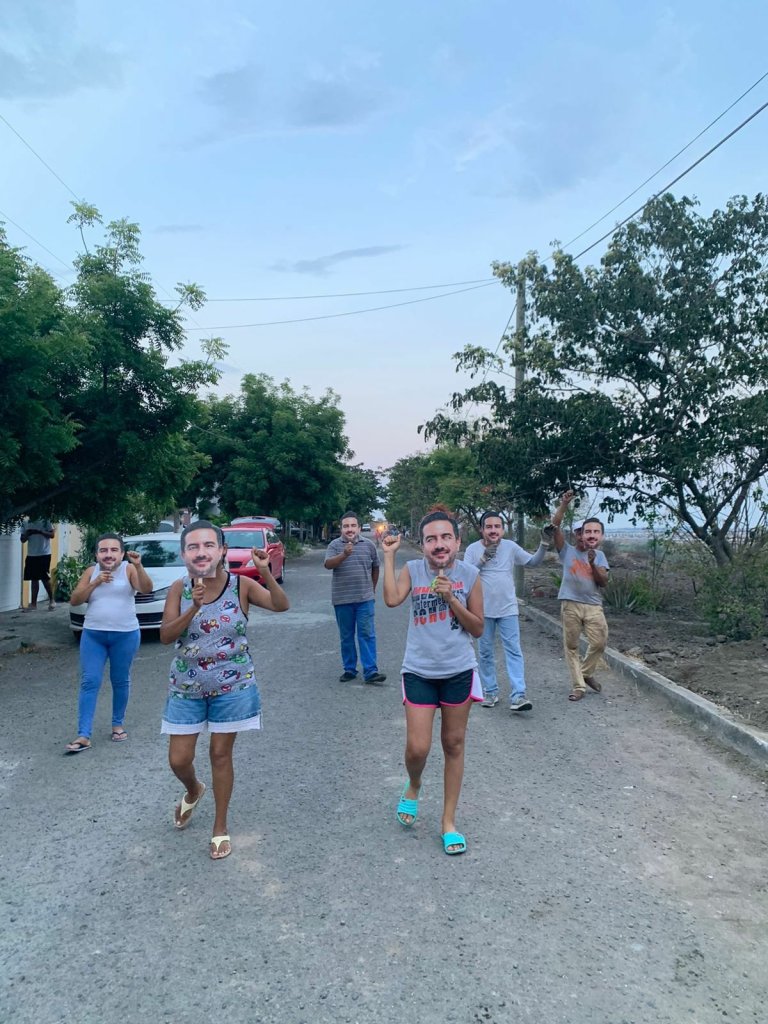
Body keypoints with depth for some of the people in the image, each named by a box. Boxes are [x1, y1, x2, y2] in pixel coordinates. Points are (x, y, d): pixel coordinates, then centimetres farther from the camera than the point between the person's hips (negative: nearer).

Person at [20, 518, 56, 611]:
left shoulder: (45, 521, -3)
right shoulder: (27, 523, 10)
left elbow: (52, 534, -10)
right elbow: (22, 539, 11)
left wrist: (40, 531, -22)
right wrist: (27, 534, -11)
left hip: (44, 554, -5)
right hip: (31, 555, 5)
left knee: (45, 578, -3)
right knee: (34, 579, 6)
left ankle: (51, 601, 12)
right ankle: (33, 604, 9)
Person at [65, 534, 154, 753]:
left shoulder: (129, 570, -5)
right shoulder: (91, 572, 5)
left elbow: (146, 589, -20)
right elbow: (74, 600, 0)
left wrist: (138, 566, -35)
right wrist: (95, 583, -13)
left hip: (125, 635, -2)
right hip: (93, 635, 2)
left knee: (120, 681, 10)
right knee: (89, 682, -3)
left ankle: (118, 724, 27)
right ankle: (84, 735, -3)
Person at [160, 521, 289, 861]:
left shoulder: (241, 585, -13)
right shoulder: (179, 589, -9)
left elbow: (281, 606, -23)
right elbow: (165, 636, -14)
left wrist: (266, 572, -38)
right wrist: (194, 608, -29)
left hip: (232, 686, -2)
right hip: (186, 688, 2)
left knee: (221, 754, 8)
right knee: (178, 759, 8)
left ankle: (220, 827, 27)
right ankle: (193, 791, 44)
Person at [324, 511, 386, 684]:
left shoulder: (369, 544, 2)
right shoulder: (335, 545, -3)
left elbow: (375, 567, 14)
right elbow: (328, 564, -19)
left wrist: (372, 589, 18)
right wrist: (344, 555, -35)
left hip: (365, 598, 0)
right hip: (342, 599, 0)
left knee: (367, 635, -2)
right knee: (346, 636, 9)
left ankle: (370, 671, -1)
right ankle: (349, 669, 19)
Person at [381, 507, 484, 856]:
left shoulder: (469, 575, -4)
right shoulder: (413, 570, -5)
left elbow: (477, 629, -2)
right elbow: (391, 599, -23)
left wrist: (451, 598, -16)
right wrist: (388, 555, -19)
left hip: (458, 671, 1)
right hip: (419, 671, -1)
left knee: (454, 744, 11)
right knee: (417, 748, -3)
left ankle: (448, 822, 27)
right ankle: (413, 786, 34)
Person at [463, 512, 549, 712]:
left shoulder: (510, 547, 0)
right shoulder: (472, 549, -4)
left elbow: (533, 562, 4)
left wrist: (544, 545, -11)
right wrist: (483, 559, -24)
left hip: (508, 609, 0)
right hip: (483, 611, 0)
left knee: (514, 651, -6)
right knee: (485, 652, 9)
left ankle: (518, 695, -8)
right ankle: (490, 691, 22)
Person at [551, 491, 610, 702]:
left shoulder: (599, 556, 9)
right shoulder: (567, 551, 2)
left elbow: (603, 582, 0)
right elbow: (555, 526, -10)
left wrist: (593, 563, -15)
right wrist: (564, 504, -19)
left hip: (593, 606, 2)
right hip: (570, 604, -2)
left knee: (599, 642, 2)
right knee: (571, 646, 3)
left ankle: (586, 673, 29)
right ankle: (578, 686, 12)